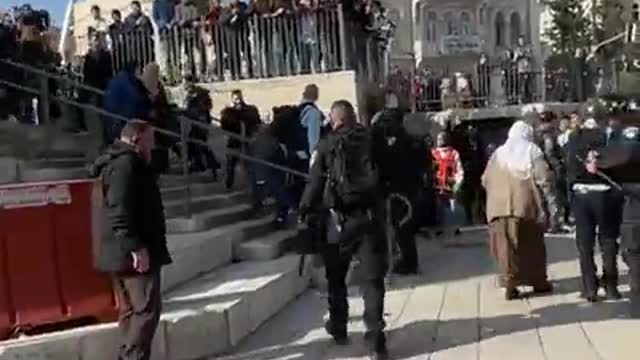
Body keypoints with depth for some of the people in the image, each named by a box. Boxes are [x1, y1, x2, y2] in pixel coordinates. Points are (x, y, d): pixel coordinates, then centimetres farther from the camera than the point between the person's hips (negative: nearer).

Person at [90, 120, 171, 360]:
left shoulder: (121, 162, 22)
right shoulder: (127, 162, -13)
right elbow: (121, 210, -23)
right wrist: (136, 246, -27)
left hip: (124, 252, 11)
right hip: (133, 252, -11)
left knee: (131, 310, 14)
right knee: (147, 309, -10)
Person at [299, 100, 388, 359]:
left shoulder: (326, 146, -3)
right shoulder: (372, 141, 4)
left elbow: (314, 183, -4)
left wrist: (304, 212, 6)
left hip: (338, 219, -1)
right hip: (369, 217, 1)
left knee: (336, 278, 16)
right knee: (373, 277, 4)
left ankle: (339, 329, 29)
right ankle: (375, 337, 0)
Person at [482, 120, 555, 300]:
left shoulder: (499, 153, 14)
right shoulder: (531, 150, 3)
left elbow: (485, 180, 13)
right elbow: (543, 176, -10)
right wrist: (548, 189, 7)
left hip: (500, 205, 3)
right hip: (526, 204, -2)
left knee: (506, 246, 5)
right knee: (533, 244, 11)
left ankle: (510, 285, 2)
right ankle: (539, 282, 22)